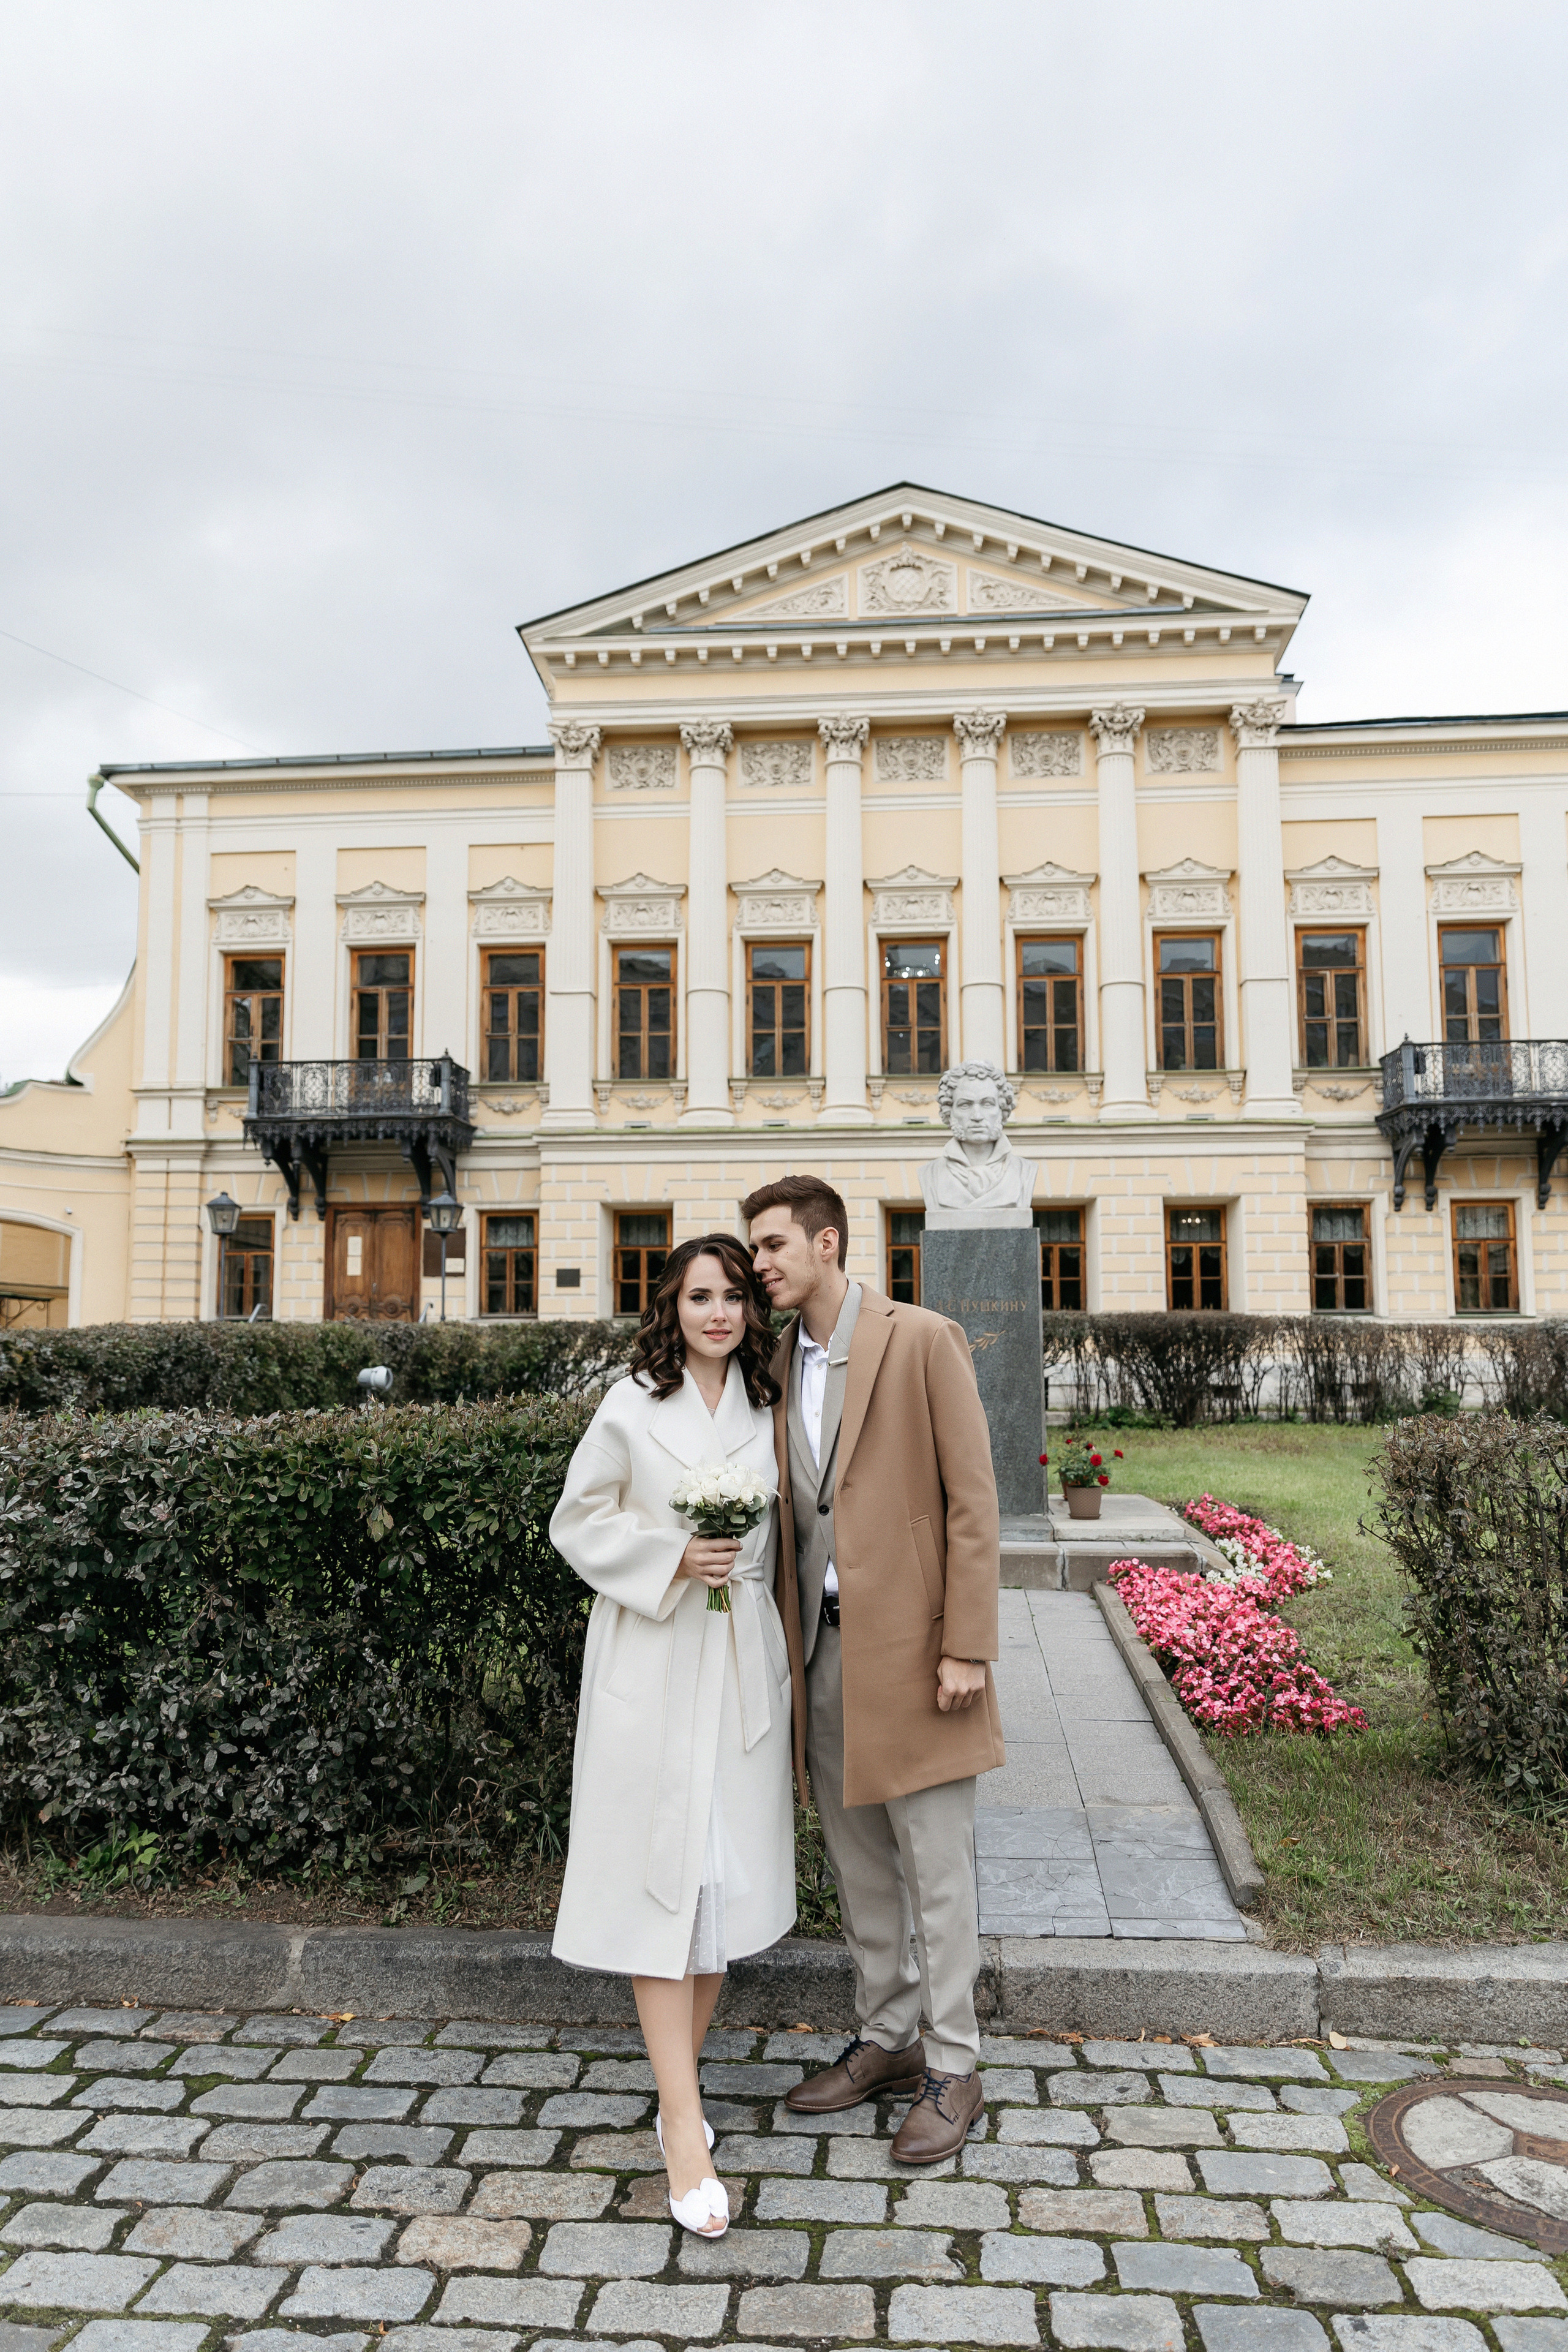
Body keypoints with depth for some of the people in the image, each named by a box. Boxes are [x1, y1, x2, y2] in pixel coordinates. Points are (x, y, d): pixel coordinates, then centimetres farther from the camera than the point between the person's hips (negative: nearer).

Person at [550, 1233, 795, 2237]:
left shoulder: (766, 1409, 5)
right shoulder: (632, 1407, -5)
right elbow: (578, 1523, -1)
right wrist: (673, 1559, -14)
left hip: (743, 1664, 4)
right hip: (650, 1665, -4)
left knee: (727, 1878, 10)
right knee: (660, 1878, -3)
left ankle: (677, 2084, 28)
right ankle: (686, 2129, 2)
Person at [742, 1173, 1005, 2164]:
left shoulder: (923, 1340, -10)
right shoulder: (780, 1363, 9)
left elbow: (973, 1502, -11)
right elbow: (789, 1513, 12)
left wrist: (967, 1648, -14)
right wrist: (787, 1645, 8)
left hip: (908, 1641, -6)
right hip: (822, 1644, 6)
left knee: (935, 1868, 5)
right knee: (859, 1864, 17)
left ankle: (953, 2069, 21)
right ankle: (888, 2039, 34)